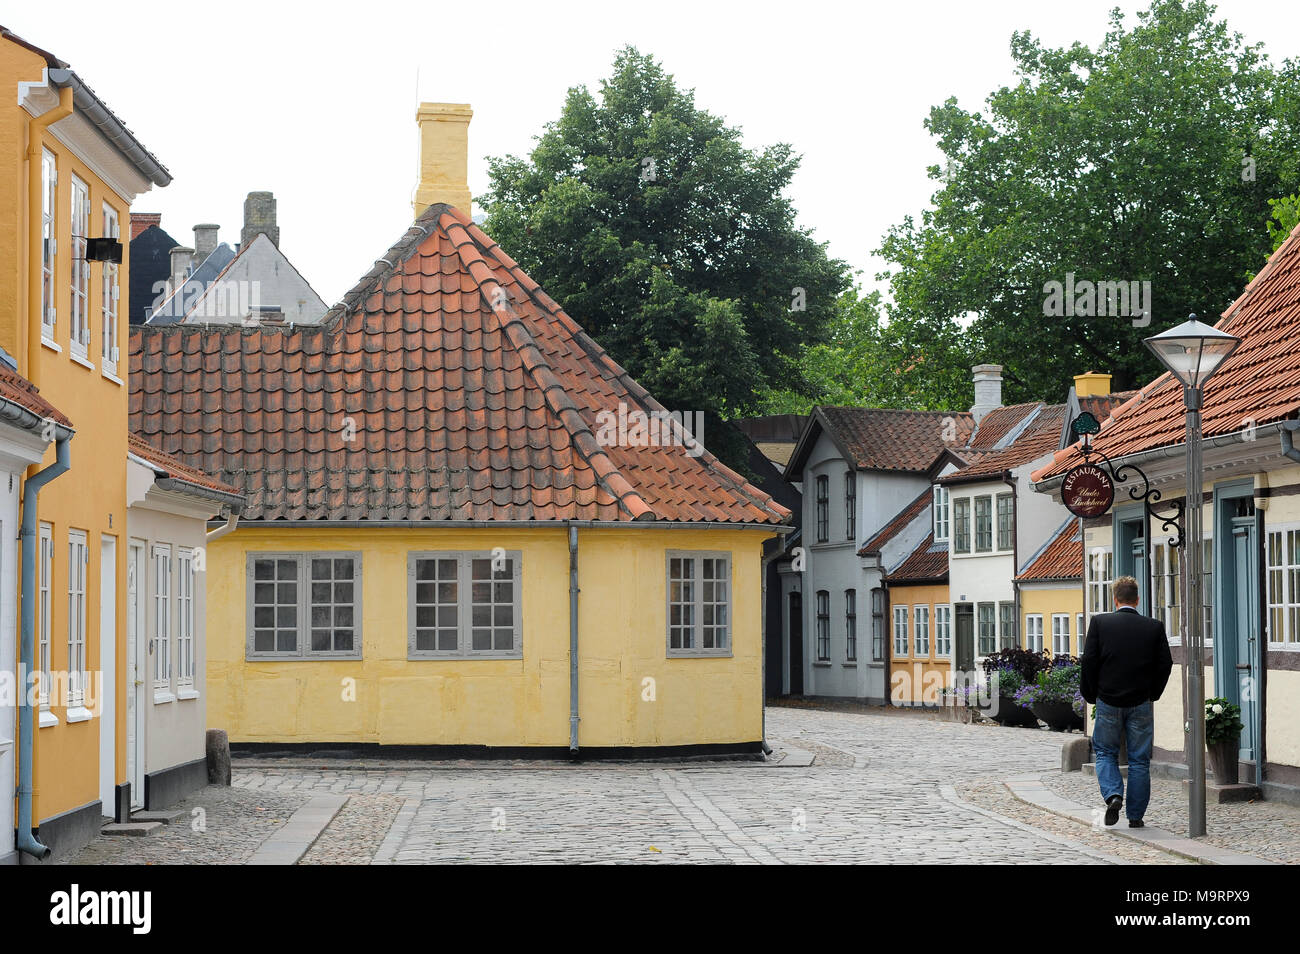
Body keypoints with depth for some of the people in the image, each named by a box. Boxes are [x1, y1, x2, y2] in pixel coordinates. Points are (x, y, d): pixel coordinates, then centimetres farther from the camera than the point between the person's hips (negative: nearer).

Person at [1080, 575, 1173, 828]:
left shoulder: (1100, 623, -5)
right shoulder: (1154, 627, -1)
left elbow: (1088, 662, -7)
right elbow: (1165, 664, 0)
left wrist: (1090, 694, 6)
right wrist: (1153, 693, 13)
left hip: (1108, 702, -1)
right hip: (1141, 703, 1)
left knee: (1105, 752, 15)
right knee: (1139, 760, 9)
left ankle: (1113, 795, -8)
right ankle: (1135, 815, 10)